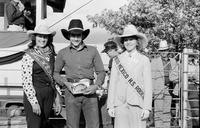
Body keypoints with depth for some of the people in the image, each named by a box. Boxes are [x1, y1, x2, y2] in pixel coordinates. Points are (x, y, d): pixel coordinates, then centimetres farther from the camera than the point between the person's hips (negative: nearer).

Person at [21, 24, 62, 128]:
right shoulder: (28, 56, -9)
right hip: (34, 94, -6)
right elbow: (26, 81, -13)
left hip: (49, 95, 6)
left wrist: (57, 100, 12)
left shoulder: (50, 54, 10)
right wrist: (34, 102, -16)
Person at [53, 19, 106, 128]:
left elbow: (101, 72, 10)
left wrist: (96, 85, -8)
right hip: (71, 92, 0)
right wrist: (65, 83, -4)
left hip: (89, 92, 0)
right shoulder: (63, 53, 7)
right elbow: (55, 73, 14)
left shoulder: (92, 51, 6)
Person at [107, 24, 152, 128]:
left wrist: (147, 108, -4)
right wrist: (110, 106, 4)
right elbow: (112, 84, 10)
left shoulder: (144, 60, 7)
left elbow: (148, 86, 3)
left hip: (138, 104, -1)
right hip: (120, 103, 1)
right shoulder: (117, 60, 10)